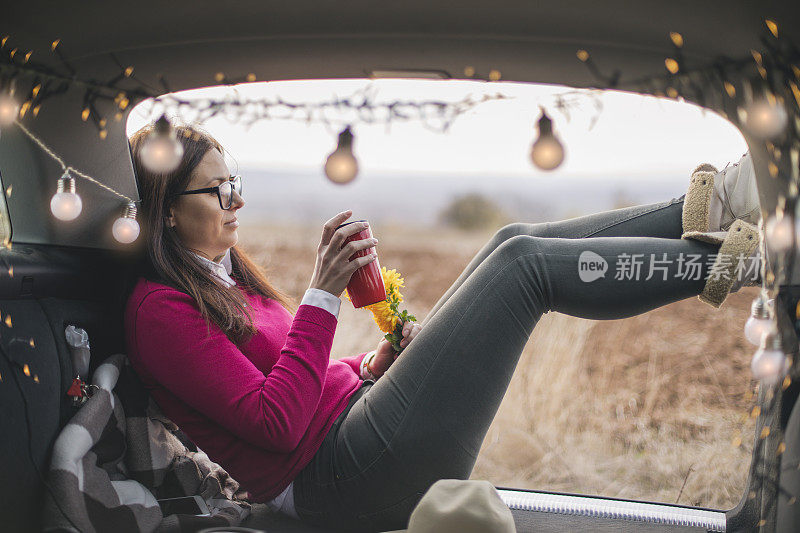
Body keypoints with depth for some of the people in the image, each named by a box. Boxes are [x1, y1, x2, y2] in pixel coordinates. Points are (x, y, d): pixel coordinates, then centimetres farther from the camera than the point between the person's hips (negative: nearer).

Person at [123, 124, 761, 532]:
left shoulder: (224, 277, 19)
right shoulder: (160, 309, -11)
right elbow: (276, 423, -20)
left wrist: (372, 366, 2)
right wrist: (322, 297, -20)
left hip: (353, 409, 9)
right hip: (336, 479, -9)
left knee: (514, 240, 2)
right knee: (526, 262, -12)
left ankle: (696, 215, 5)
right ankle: (719, 259, 0)